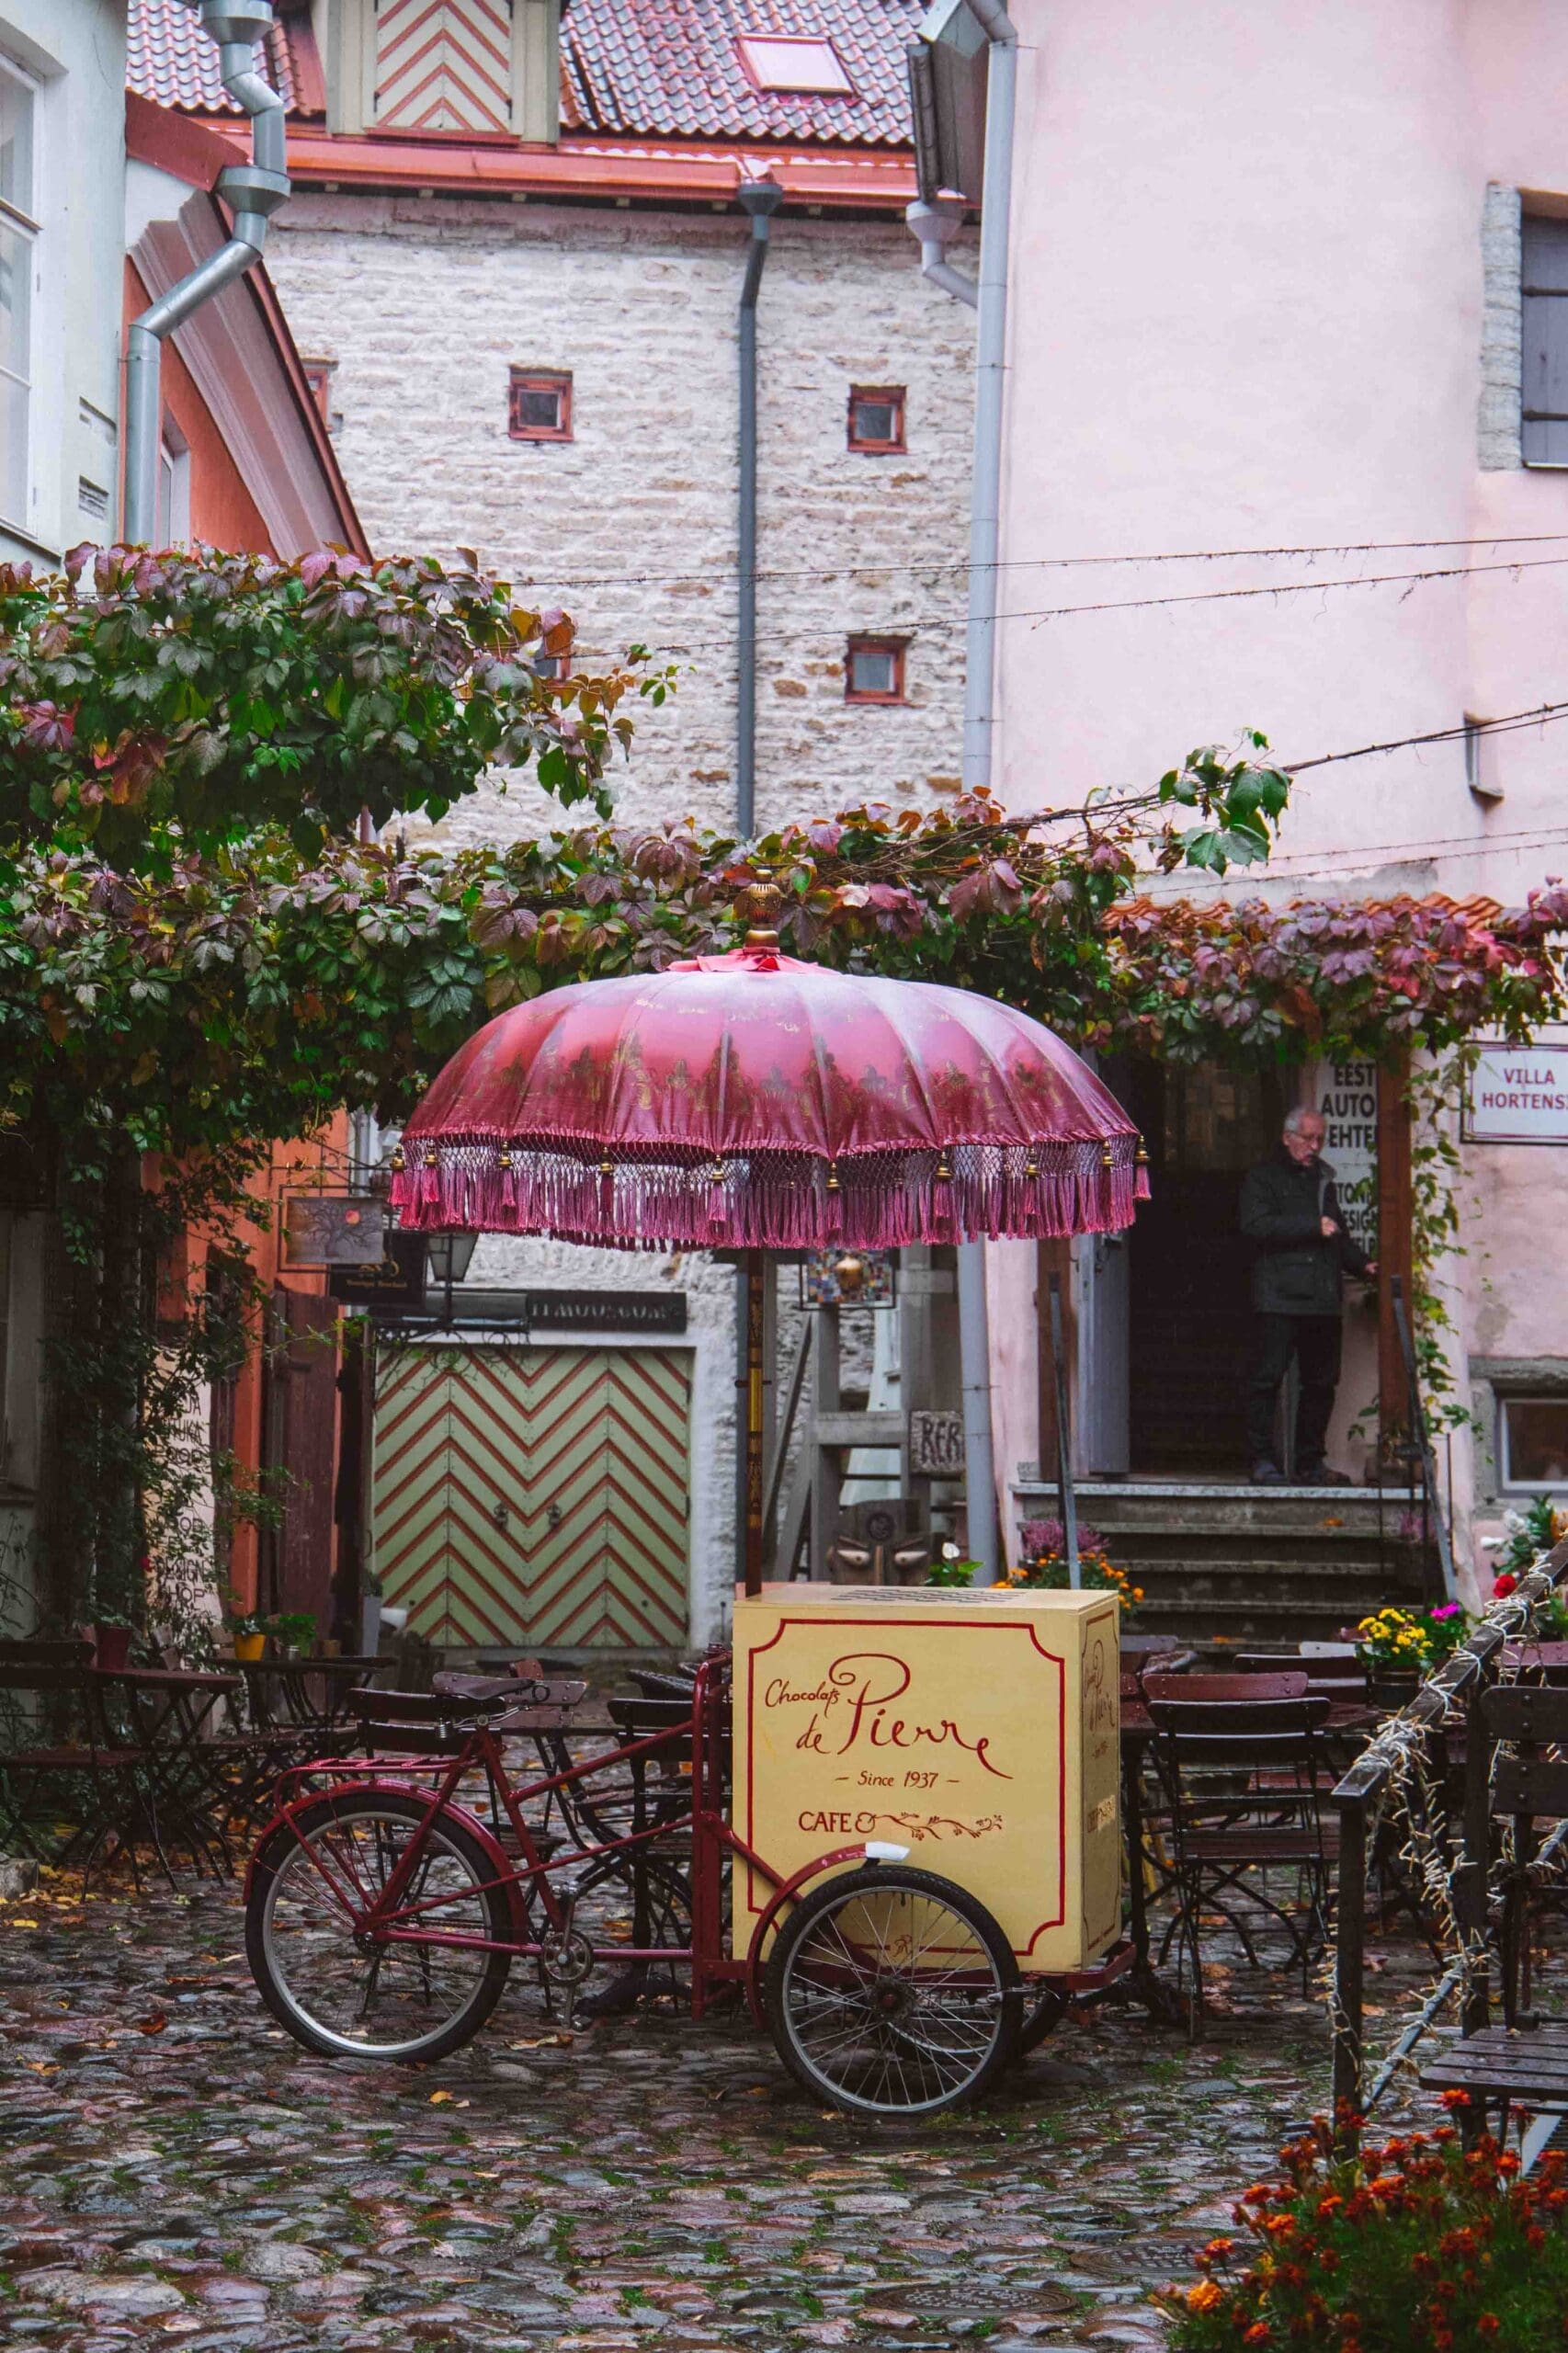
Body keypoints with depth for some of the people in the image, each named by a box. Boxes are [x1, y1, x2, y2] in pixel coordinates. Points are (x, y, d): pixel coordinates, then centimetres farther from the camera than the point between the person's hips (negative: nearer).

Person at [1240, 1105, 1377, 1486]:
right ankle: (1261, 1459, -2)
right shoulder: (1262, 1176, 3)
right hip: (1279, 1297, -6)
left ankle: (1310, 1462, 13)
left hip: (1322, 1298, 6)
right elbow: (1256, 1225, -13)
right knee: (1267, 1378, -7)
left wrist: (1361, 1263, 14)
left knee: (1321, 1382, 6)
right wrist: (1313, 1227, -13)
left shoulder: (1323, 1179, 23)